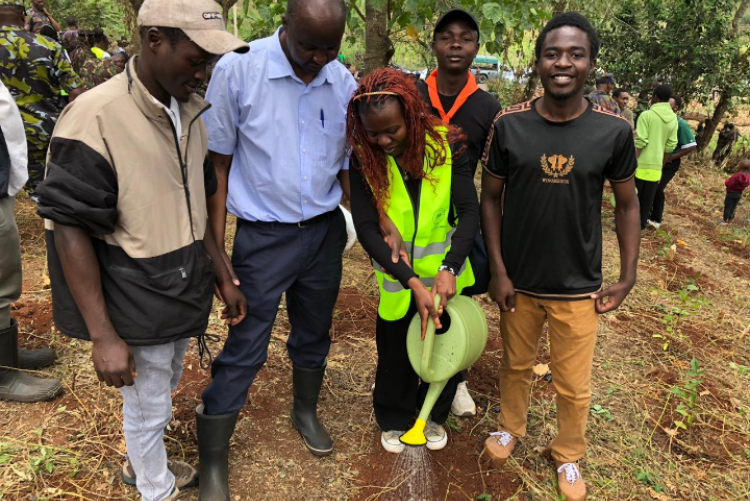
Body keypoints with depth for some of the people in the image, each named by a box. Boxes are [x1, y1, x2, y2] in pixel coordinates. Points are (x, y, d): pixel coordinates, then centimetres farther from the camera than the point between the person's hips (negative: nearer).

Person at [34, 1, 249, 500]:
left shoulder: (191, 113, 1)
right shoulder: (94, 118, -22)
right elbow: (70, 231, -19)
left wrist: (224, 278, 11)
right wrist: (103, 336, -19)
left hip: (185, 291, 7)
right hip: (138, 306, -7)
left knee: (165, 386, 26)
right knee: (148, 407, 14)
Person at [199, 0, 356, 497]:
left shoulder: (344, 83, -1)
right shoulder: (238, 70, -13)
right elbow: (219, 163, -9)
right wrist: (215, 248, -10)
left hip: (326, 231, 4)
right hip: (264, 235, -4)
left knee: (314, 334, 19)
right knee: (244, 350, 1)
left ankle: (306, 411, 46)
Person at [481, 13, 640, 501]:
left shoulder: (614, 130, -11)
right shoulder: (509, 124, -10)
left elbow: (627, 205, 2)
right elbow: (491, 198, -2)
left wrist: (627, 278, -1)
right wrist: (498, 271, -6)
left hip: (579, 287, 0)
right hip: (519, 281, 1)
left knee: (574, 386, 12)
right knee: (516, 365, 21)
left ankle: (569, 456, 40)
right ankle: (511, 428, 48)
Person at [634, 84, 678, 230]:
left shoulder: (647, 115, -11)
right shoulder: (673, 119, 5)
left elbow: (640, 142, -17)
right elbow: (670, 146, 7)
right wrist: (661, 166, 15)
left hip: (641, 164, -5)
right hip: (656, 166, 5)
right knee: (648, 199, 12)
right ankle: (642, 223, 19)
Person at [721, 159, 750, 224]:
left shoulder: (737, 175, -30)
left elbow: (728, 183, -26)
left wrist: (726, 181, -6)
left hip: (731, 193, -6)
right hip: (739, 194, 6)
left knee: (727, 207, 7)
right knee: (733, 207, 20)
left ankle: (725, 220, 13)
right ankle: (730, 219, 30)